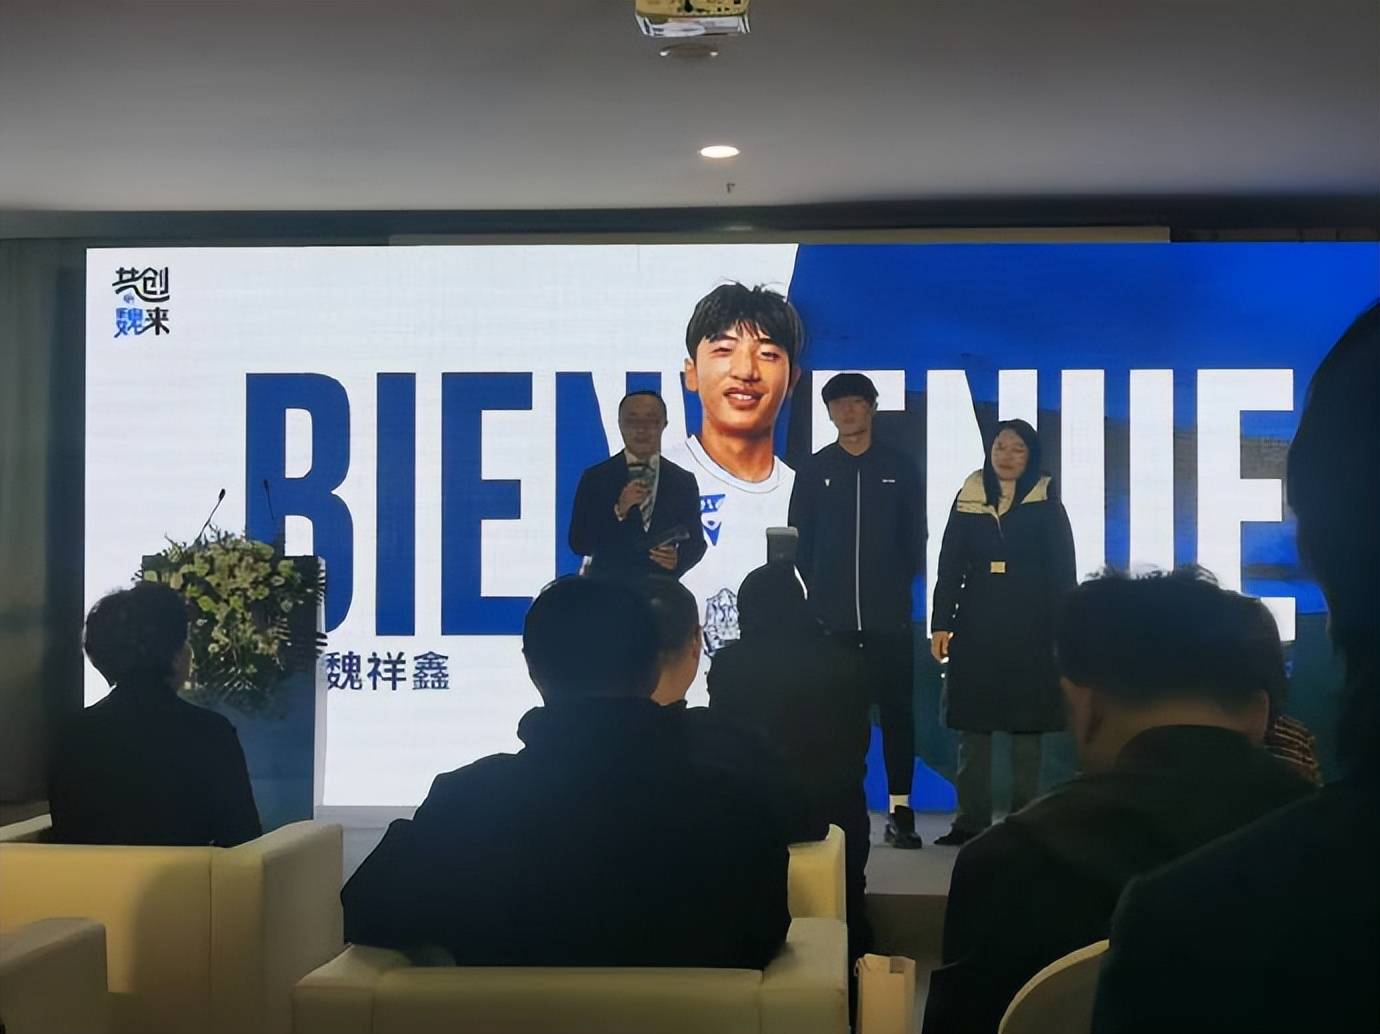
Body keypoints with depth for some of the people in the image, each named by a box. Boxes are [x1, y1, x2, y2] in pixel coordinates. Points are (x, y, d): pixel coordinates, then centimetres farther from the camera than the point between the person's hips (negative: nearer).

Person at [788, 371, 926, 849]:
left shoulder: (899, 468, 7)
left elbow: (915, 538, 8)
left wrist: (900, 589, 0)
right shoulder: (814, 470, 7)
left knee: (896, 710, 0)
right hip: (831, 616, 0)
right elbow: (800, 540, 8)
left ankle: (899, 810, 3)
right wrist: (817, 592, 0)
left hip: (888, 616, 0)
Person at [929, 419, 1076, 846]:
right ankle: (971, 819, 8)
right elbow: (949, 566, 8)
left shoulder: (1046, 505, 2)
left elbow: (1062, 572, 1)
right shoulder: (968, 500, 8)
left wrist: (1062, 631, -6)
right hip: (976, 628, 2)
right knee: (972, 727, 2)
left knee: (1026, 728, 2)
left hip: (1029, 630, -2)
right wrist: (941, 624, 1)